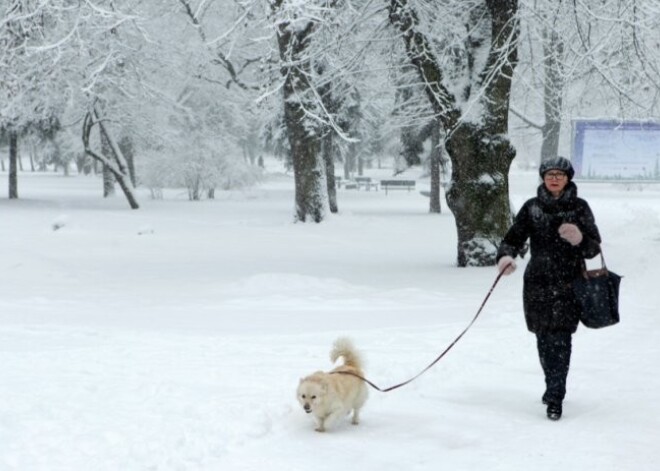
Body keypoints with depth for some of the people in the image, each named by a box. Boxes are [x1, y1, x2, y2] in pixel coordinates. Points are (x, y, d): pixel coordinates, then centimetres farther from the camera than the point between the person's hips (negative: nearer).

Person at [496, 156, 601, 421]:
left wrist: (579, 239, -21)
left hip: (569, 283, -2)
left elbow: (594, 247, 1)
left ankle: (555, 398, -10)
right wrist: (506, 256, -17)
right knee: (544, 339, 8)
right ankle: (554, 386, 29)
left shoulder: (579, 208, 2)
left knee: (560, 339, -11)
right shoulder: (532, 208, 7)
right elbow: (514, 237, 4)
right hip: (537, 282, 3)